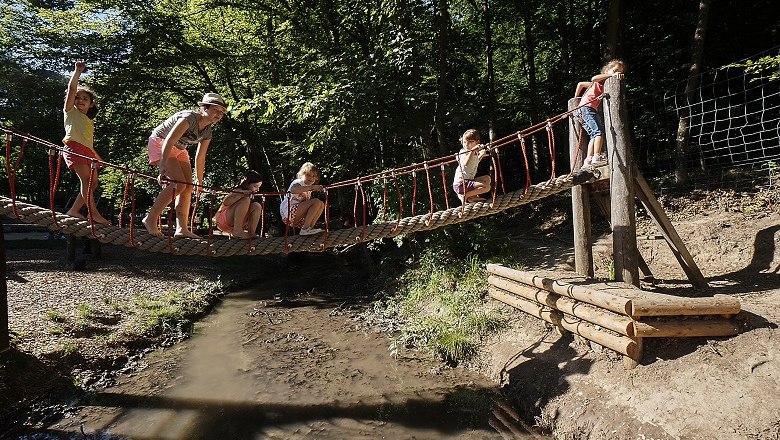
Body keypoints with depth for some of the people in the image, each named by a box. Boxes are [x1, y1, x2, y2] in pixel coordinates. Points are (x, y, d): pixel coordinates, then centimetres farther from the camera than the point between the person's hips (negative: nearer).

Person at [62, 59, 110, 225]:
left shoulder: (89, 122, 29)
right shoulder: (70, 111, 15)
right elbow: (71, 89, 4)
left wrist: (98, 158, 19)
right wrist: (77, 71, 2)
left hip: (87, 152, 7)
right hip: (73, 147, -7)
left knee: (93, 182, 0)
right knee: (86, 179, -21)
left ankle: (74, 210, 6)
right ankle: (93, 213, -30)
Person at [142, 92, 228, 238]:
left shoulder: (207, 133, -1)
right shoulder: (189, 118, -26)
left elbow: (200, 158, 7)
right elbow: (168, 142, -31)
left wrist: (199, 181, 8)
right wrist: (163, 169, -35)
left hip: (179, 149, 8)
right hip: (160, 143, -8)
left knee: (188, 187, -3)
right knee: (179, 183, -21)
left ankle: (182, 229, -1)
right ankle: (150, 219, -11)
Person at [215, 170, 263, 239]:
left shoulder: (249, 194, 8)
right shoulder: (238, 191, -15)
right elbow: (225, 202, -33)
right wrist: (242, 194, -39)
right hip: (223, 221, -8)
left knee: (256, 206, -7)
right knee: (245, 200, -28)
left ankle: (251, 233, -13)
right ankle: (237, 231, -29)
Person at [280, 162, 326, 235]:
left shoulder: (308, 188, 22)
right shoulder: (298, 182, -7)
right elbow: (293, 190, -34)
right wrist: (312, 187, -39)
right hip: (288, 212, -9)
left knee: (321, 204, 4)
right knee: (316, 202, -20)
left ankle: (310, 227, -6)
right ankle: (305, 229, -22)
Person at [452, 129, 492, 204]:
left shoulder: (475, 153, 10)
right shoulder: (463, 153, -15)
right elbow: (465, 163, -38)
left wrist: (481, 155, 23)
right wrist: (472, 151, -43)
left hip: (468, 180, 10)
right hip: (460, 184, -10)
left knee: (487, 178, 27)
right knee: (486, 187, -22)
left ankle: (473, 196, 10)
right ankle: (465, 196, -7)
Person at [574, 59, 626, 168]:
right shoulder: (601, 81, 3)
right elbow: (593, 79, -24)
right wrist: (612, 75, -22)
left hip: (582, 110, 10)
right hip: (587, 107, -10)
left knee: (594, 135, 8)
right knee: (599, 131, -16)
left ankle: (588, 160, 4)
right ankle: (597, 157, -23)